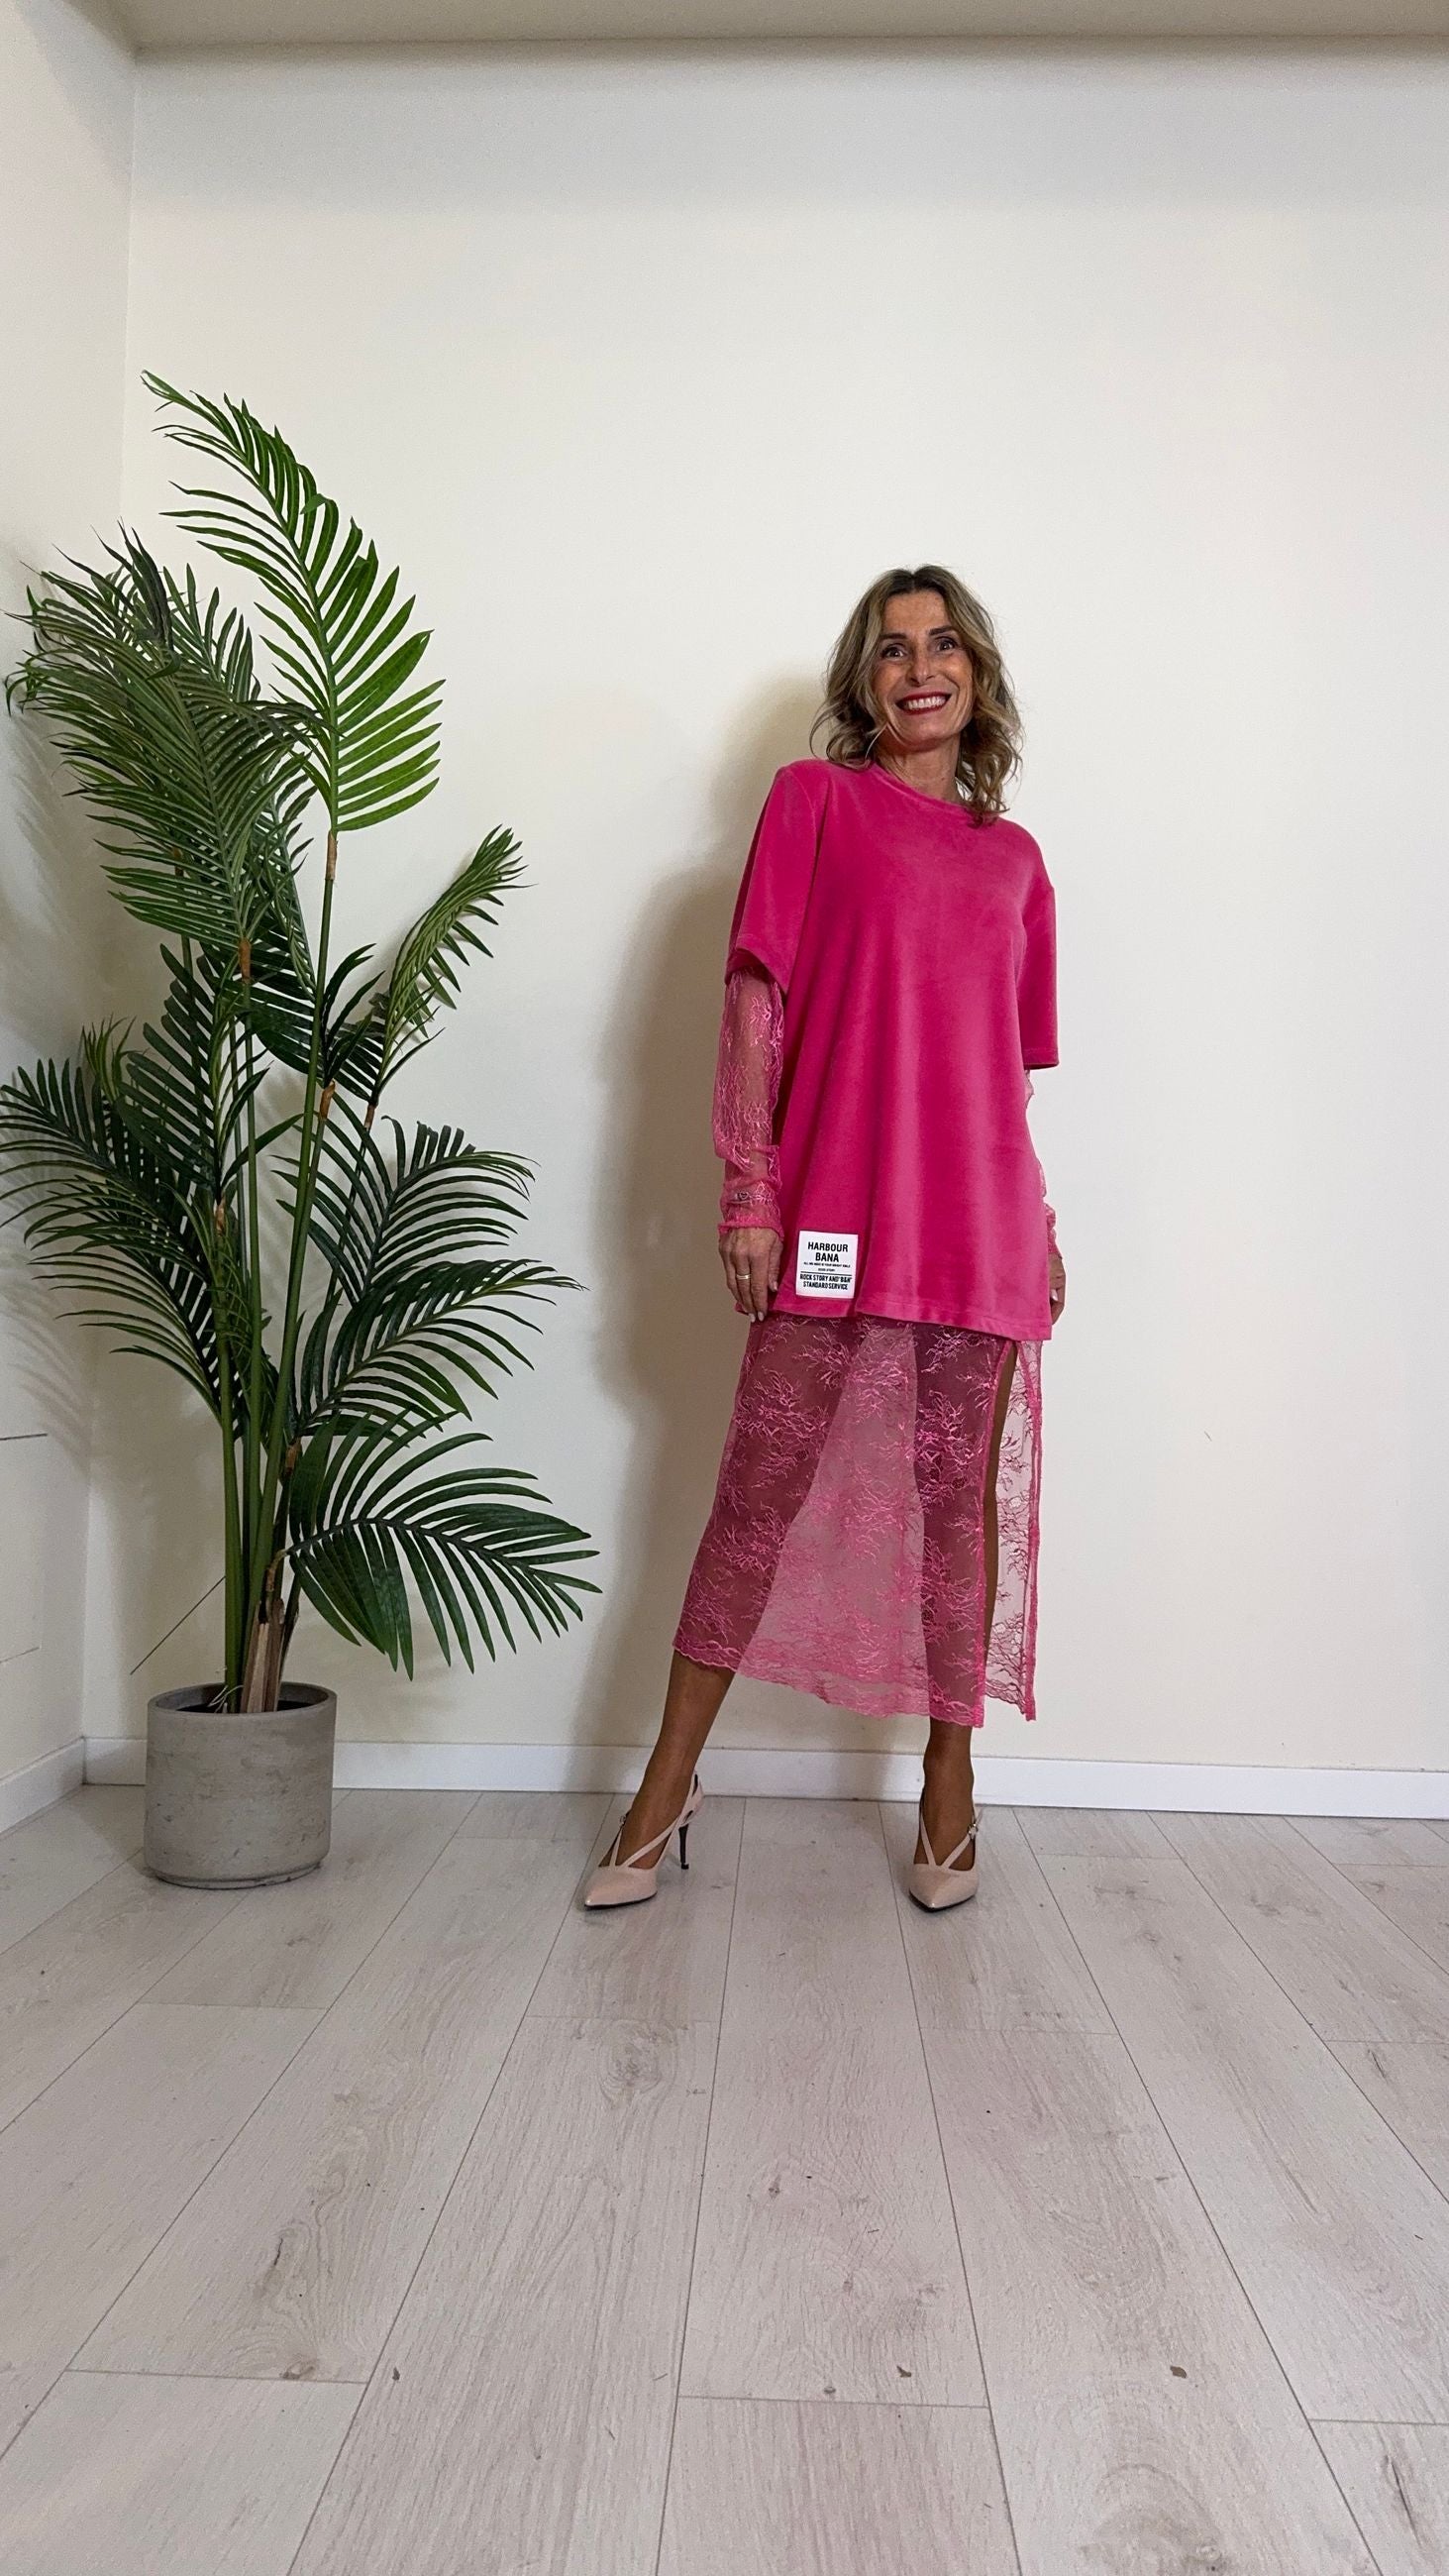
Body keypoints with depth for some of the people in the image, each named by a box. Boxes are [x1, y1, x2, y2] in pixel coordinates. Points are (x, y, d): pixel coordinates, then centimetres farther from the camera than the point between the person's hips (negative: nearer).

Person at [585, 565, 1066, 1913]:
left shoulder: (1013, 857, 18)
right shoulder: (812, 799, 7)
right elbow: (754, 999, 0)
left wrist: (1040, 1225, 16)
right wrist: (746, 1191, -8)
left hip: (978, 1224, 3)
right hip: (830, 1213, -3)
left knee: (961, 1499, 6)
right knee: (758, 1492, 0)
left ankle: (949, 1784, 21)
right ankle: (667, 1781, 13)